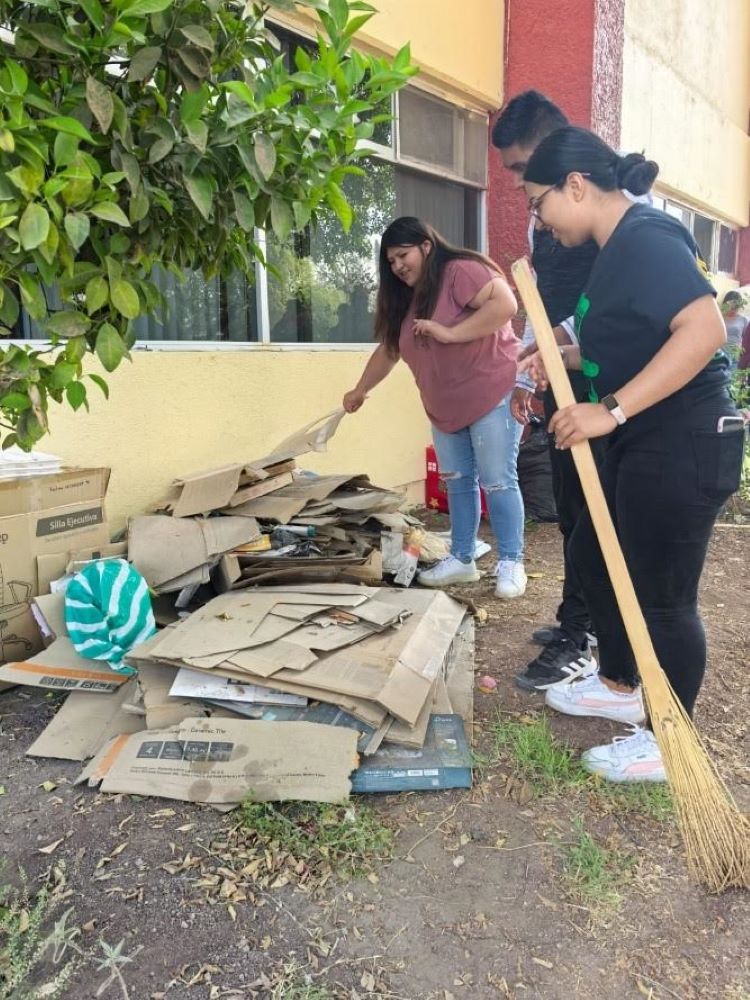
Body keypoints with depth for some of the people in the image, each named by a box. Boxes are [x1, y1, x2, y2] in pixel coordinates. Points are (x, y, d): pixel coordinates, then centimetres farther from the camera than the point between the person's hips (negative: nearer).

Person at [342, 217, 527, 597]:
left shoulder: (461, 270, -13)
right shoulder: (405, 298, 12)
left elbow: (505, 303, -26)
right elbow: (388, 349, 21)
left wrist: (450, 333, -26)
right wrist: (360, 389, 24)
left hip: (491, 396, -8)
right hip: (444, 408, 8)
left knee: (497, 482, -4)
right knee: (458, 482, 11)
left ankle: (511, 563, 5)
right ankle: (461, 559, 20)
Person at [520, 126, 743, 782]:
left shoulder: (646, 237, -17)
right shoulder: (619, 248, 14)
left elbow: (704, 329, -30)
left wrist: (611, 408, -31)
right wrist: (561, 357, 11)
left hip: (684, 445, -11)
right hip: (641, 443, 11)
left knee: (664, 595, 1)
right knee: (592, 556, 20)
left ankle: (668, 744, 22)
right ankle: (619, 687, 39)